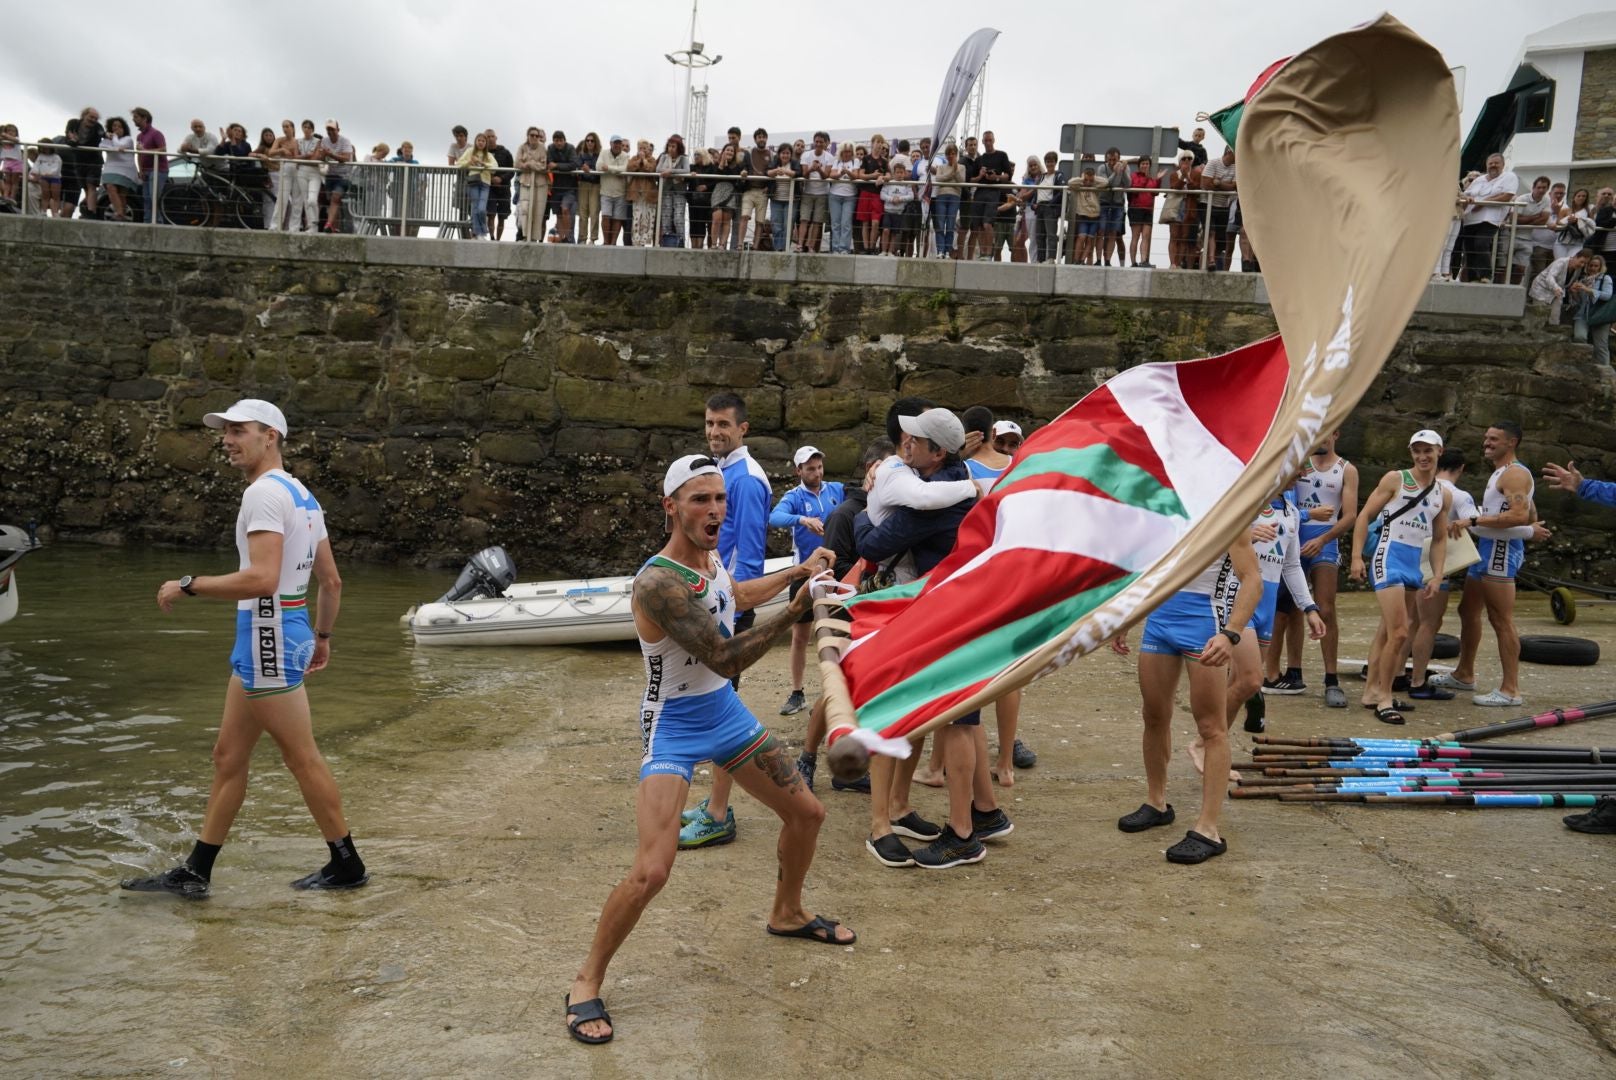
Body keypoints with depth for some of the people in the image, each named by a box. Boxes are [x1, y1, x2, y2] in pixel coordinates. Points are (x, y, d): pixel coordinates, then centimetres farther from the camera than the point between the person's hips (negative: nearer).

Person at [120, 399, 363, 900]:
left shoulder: (265, 492, -14)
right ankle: (195, 873, 20)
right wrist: (321, 637, 25)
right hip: (267, 638, 10)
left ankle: (346, 864, 10)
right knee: (228, 756, 13)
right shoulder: (301, 495, 15)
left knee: (301, 757, 0)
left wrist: (188, 586, -16)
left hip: (268, 636, -10)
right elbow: (332, 581, 17)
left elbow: (262, 579, -26)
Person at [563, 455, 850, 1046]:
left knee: (807, 813, 14)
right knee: (651, 871, -21)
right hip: (674, 728, -8)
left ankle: (787, 914, 41)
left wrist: (796, 571, 24)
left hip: (726, 712, 8)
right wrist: (793, 611, -34)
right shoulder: (658, 582, -28)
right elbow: (726, 658, -31)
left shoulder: (710, 556, -1)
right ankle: (586, 982, 2)